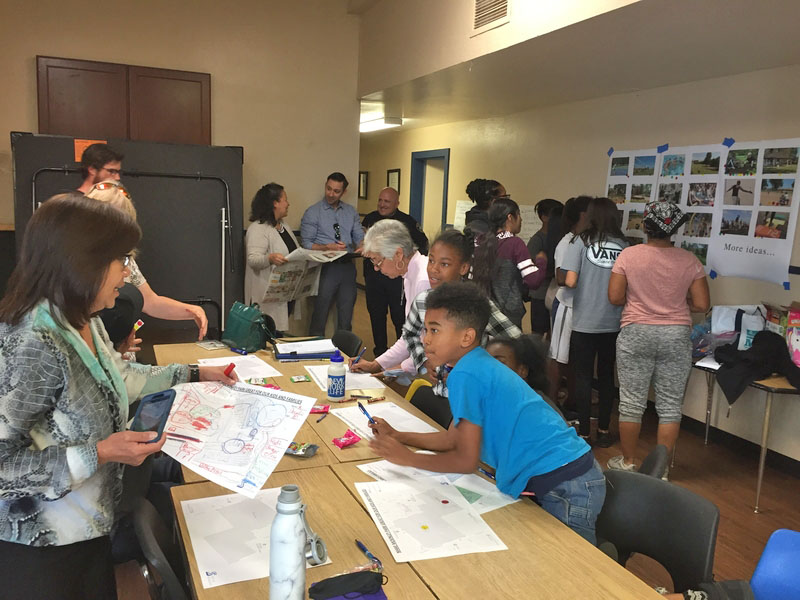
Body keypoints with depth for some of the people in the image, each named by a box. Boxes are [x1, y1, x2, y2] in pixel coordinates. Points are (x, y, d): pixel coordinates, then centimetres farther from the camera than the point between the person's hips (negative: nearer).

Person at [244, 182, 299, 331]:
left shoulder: (285, 227, 20)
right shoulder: (257, 228, -10)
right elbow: (253, 260, -19)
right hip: (268, 295, -8)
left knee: (278, 332, 8)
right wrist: (270, 258, -38)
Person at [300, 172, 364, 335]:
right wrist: (328, 247, -21)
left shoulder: (351, 212, 11)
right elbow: (306, 244, -6)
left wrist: (361, 247, -12)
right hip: (326, 268, -4)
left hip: (348, 267, 4)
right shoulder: (312, 212, -2)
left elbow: (359, 237, 11)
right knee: (319, 317, 1)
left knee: (346, 318, 12)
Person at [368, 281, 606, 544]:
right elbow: (453, 438, 17)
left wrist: (405, 457, -5)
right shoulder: (480, 365, 10)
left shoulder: (465, 375, -20)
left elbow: (465, 460, -14)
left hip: (565, 487, -10)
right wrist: (397, 435, 14)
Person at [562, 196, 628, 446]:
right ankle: (603, 430, 23)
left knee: (583, 377, 6)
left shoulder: (580, 241, -7)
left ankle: (584, 433, 10)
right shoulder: (623, 245, 0)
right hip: (613, 323, 3)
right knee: (606, 375, 15)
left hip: (585, 322, -3)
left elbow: (570, 282, -14)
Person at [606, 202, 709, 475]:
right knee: (670, 404, 9)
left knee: (632, 401, 9)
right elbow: (701, 305, -3)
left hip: (636, 334, -1)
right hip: (677, 336, 1)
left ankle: (628, 462, 20)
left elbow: (615, 297, -7)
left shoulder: (629, 255, -7)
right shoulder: (689, 260, -3)